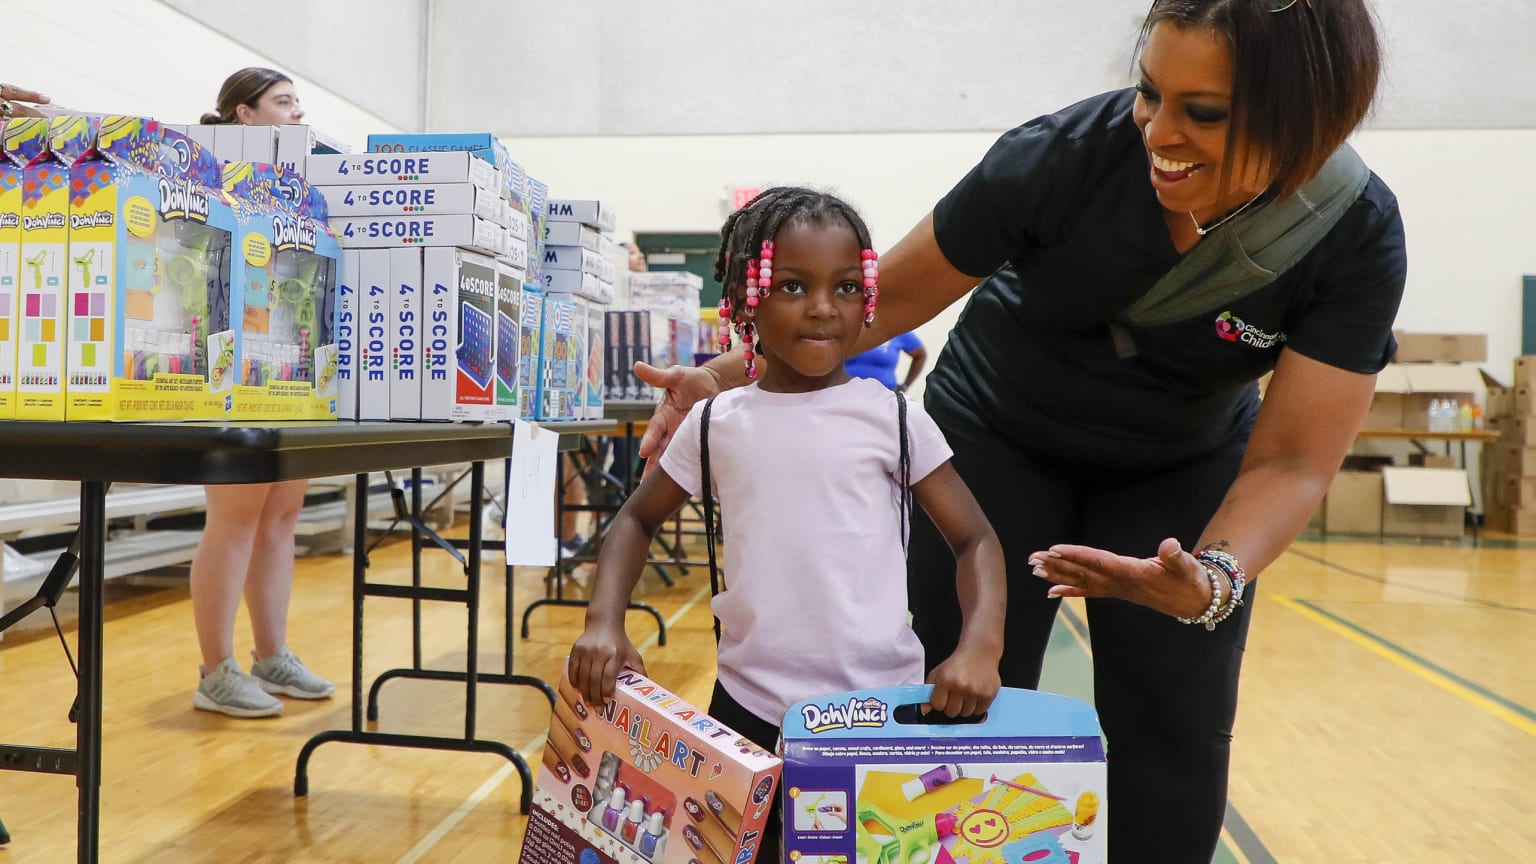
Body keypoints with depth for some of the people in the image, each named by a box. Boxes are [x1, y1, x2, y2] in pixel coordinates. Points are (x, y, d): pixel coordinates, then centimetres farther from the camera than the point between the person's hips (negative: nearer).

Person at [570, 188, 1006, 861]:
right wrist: (605, 621, -4)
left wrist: (980, 646, -18)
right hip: (749, 705, 2)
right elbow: (638, 519, 12)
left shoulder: (892, 419, -5)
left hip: (881, 704, -1)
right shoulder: (716, 424, 0)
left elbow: (974, 539, -1)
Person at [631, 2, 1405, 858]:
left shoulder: (1359, 237, -23)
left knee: (1175, 731, -3)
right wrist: (731, 374, -25)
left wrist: (1213, 578, -43)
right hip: (999, 435, -1)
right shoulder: (1064, 153, -28)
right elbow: (890, 294, -17)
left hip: (1182, 463, 2)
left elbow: (1292, 459, -23)